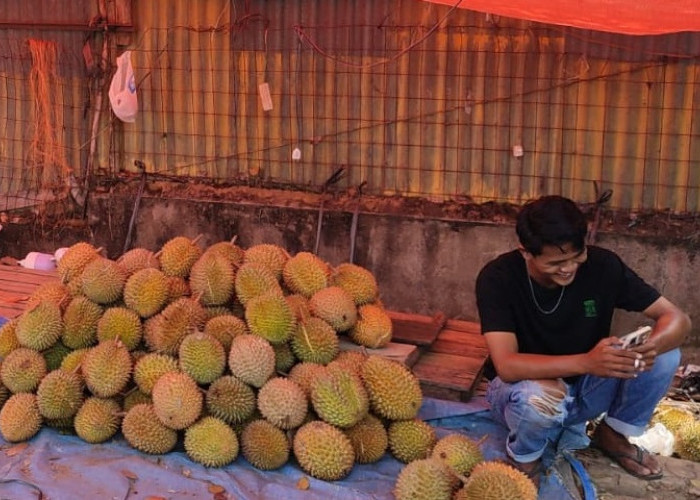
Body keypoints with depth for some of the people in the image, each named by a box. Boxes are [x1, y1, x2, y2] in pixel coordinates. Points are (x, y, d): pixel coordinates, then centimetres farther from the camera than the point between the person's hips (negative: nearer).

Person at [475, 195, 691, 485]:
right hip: (524, 385, -3)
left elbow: (678, 319, -14)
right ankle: (524, 456, -3)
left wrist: (652, 346, -39)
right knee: (540, 399, -39)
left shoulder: (602, 265, -17)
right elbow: (507, 365, -35)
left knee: (665, 354, -20)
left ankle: (613, 434, 7)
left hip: (583, 386, 4)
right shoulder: (498, 277, -26)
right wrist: (586, 362, -49)